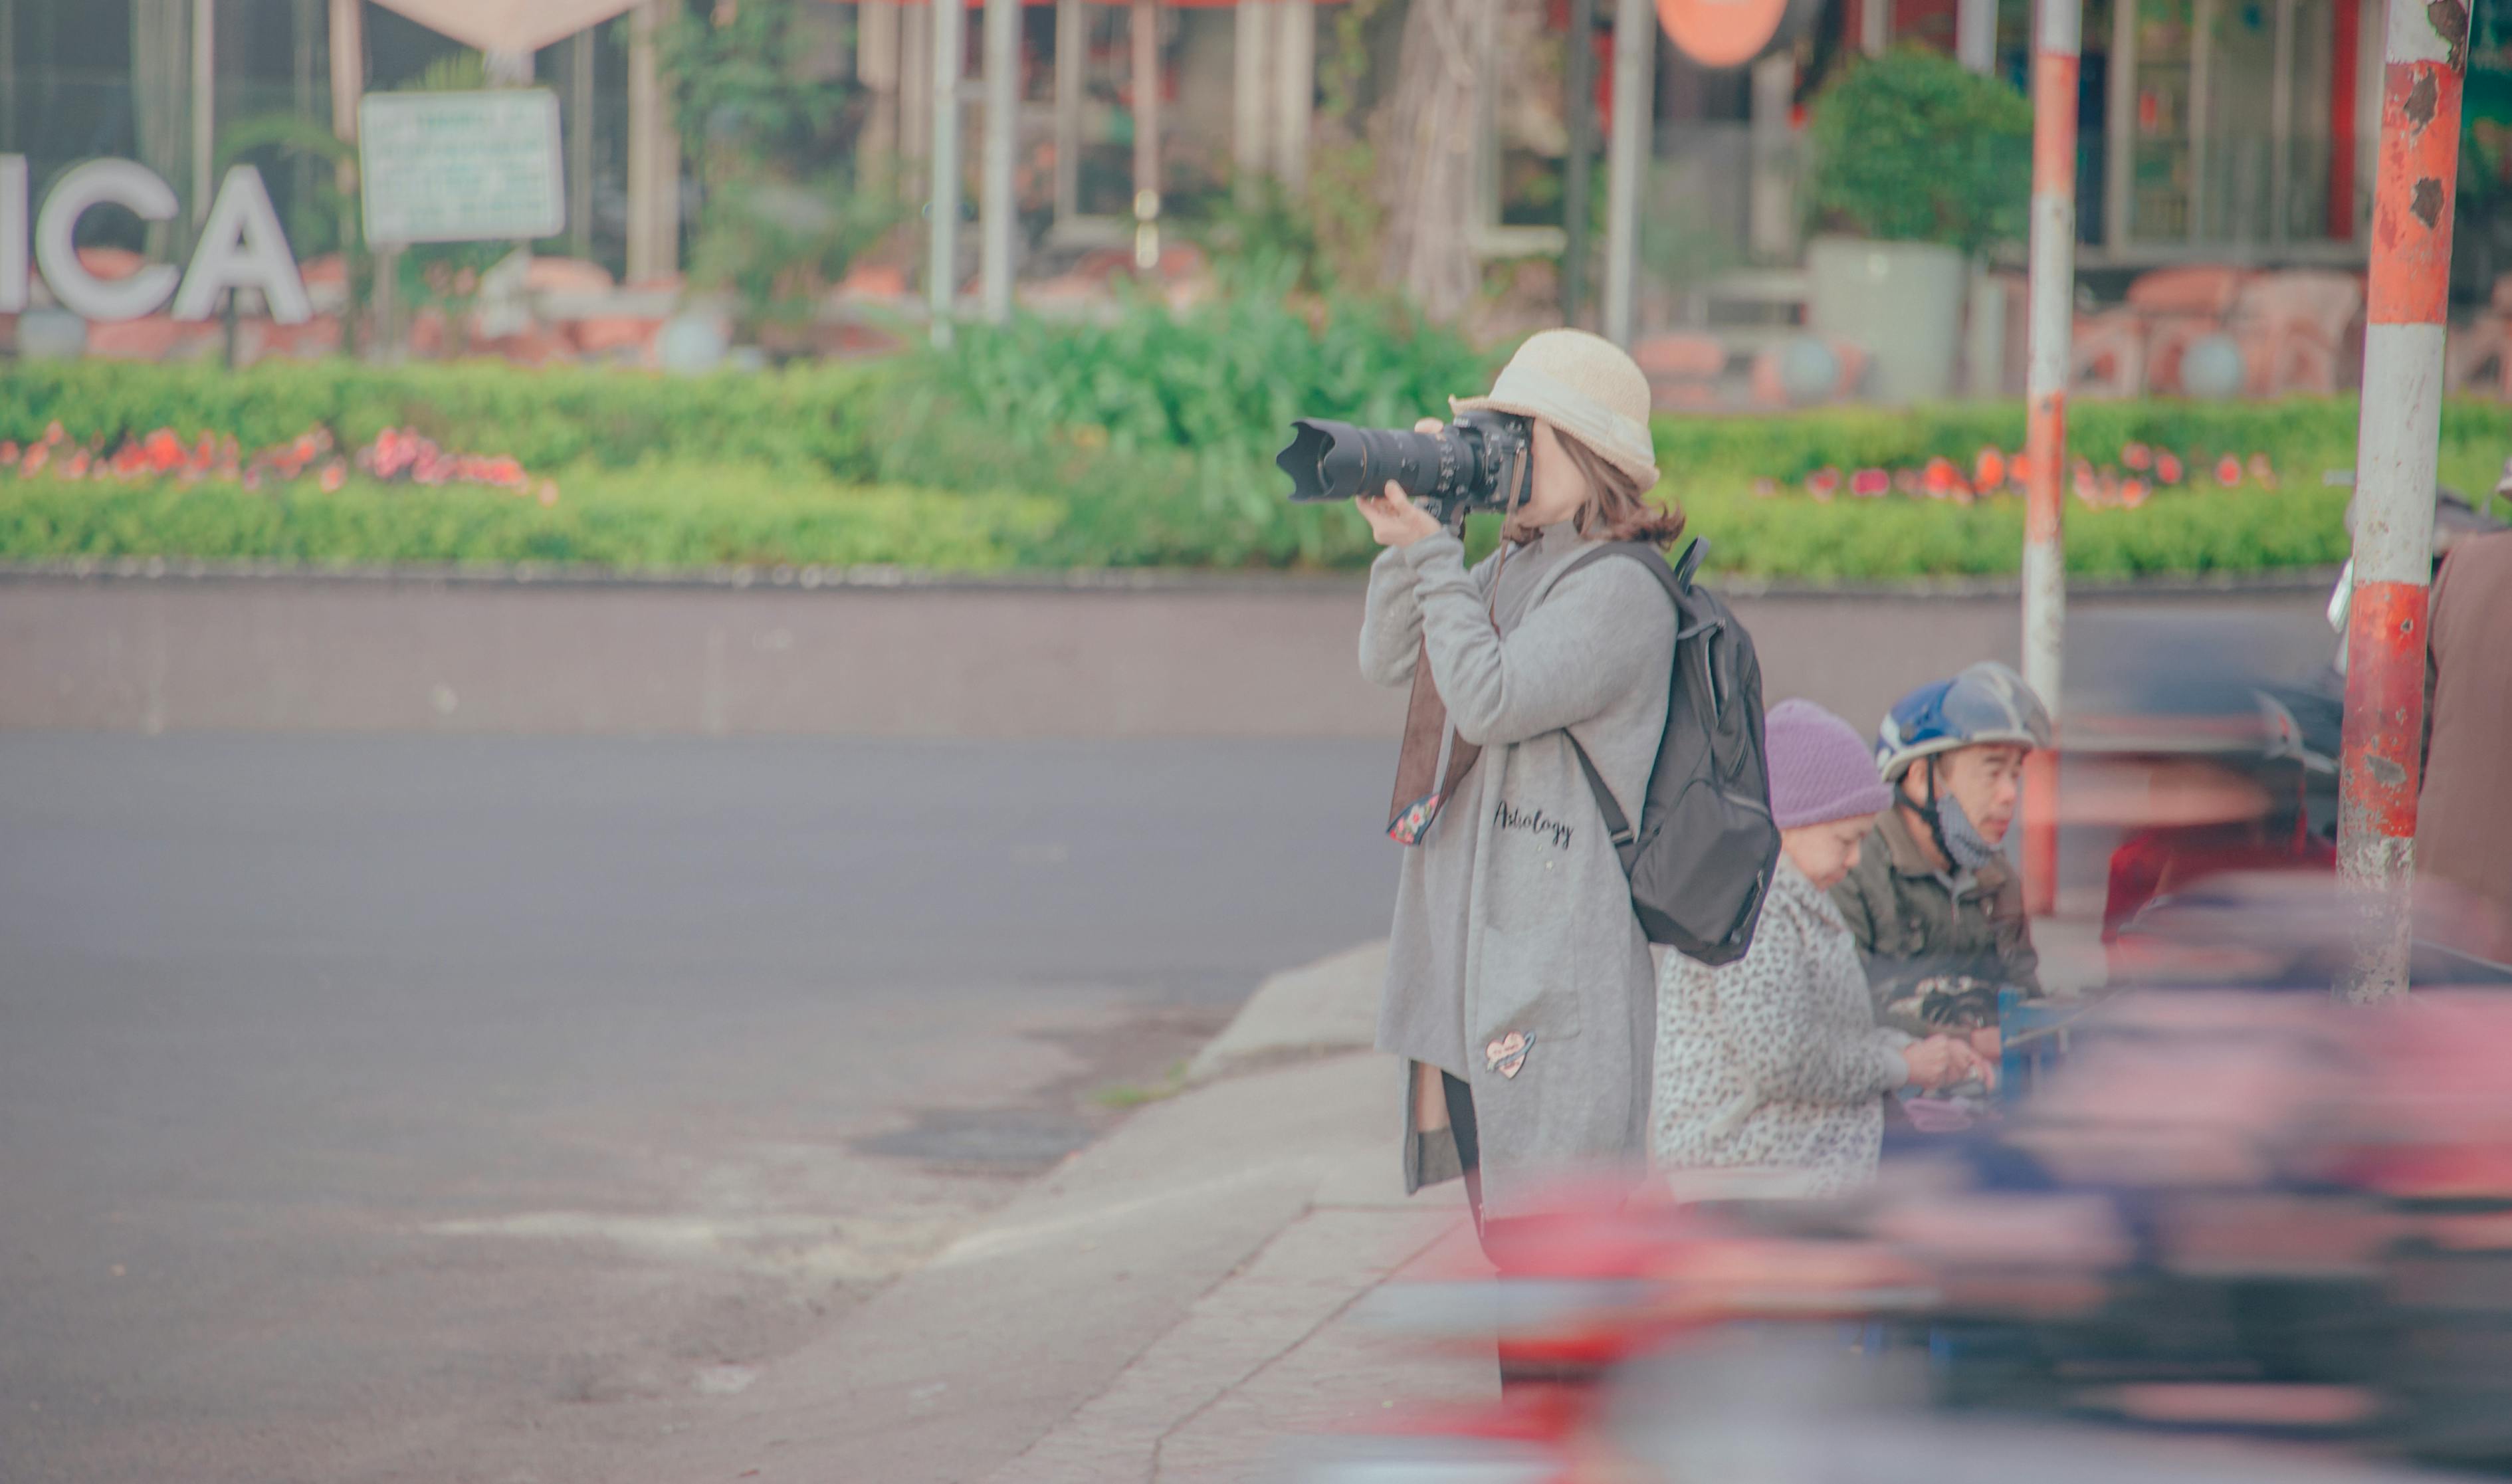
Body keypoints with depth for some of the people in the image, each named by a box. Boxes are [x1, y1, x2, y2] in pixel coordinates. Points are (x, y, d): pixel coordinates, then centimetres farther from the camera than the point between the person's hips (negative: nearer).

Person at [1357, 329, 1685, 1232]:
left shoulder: (1619, 590, -13)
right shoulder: (1510, 568, 15)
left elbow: (1489, 702, -20)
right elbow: (1388, 664, 13)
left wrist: (1434, 554, -15)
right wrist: (1401, 544, -1)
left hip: (1560, 978, -9)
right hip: (1468, 951, 9)